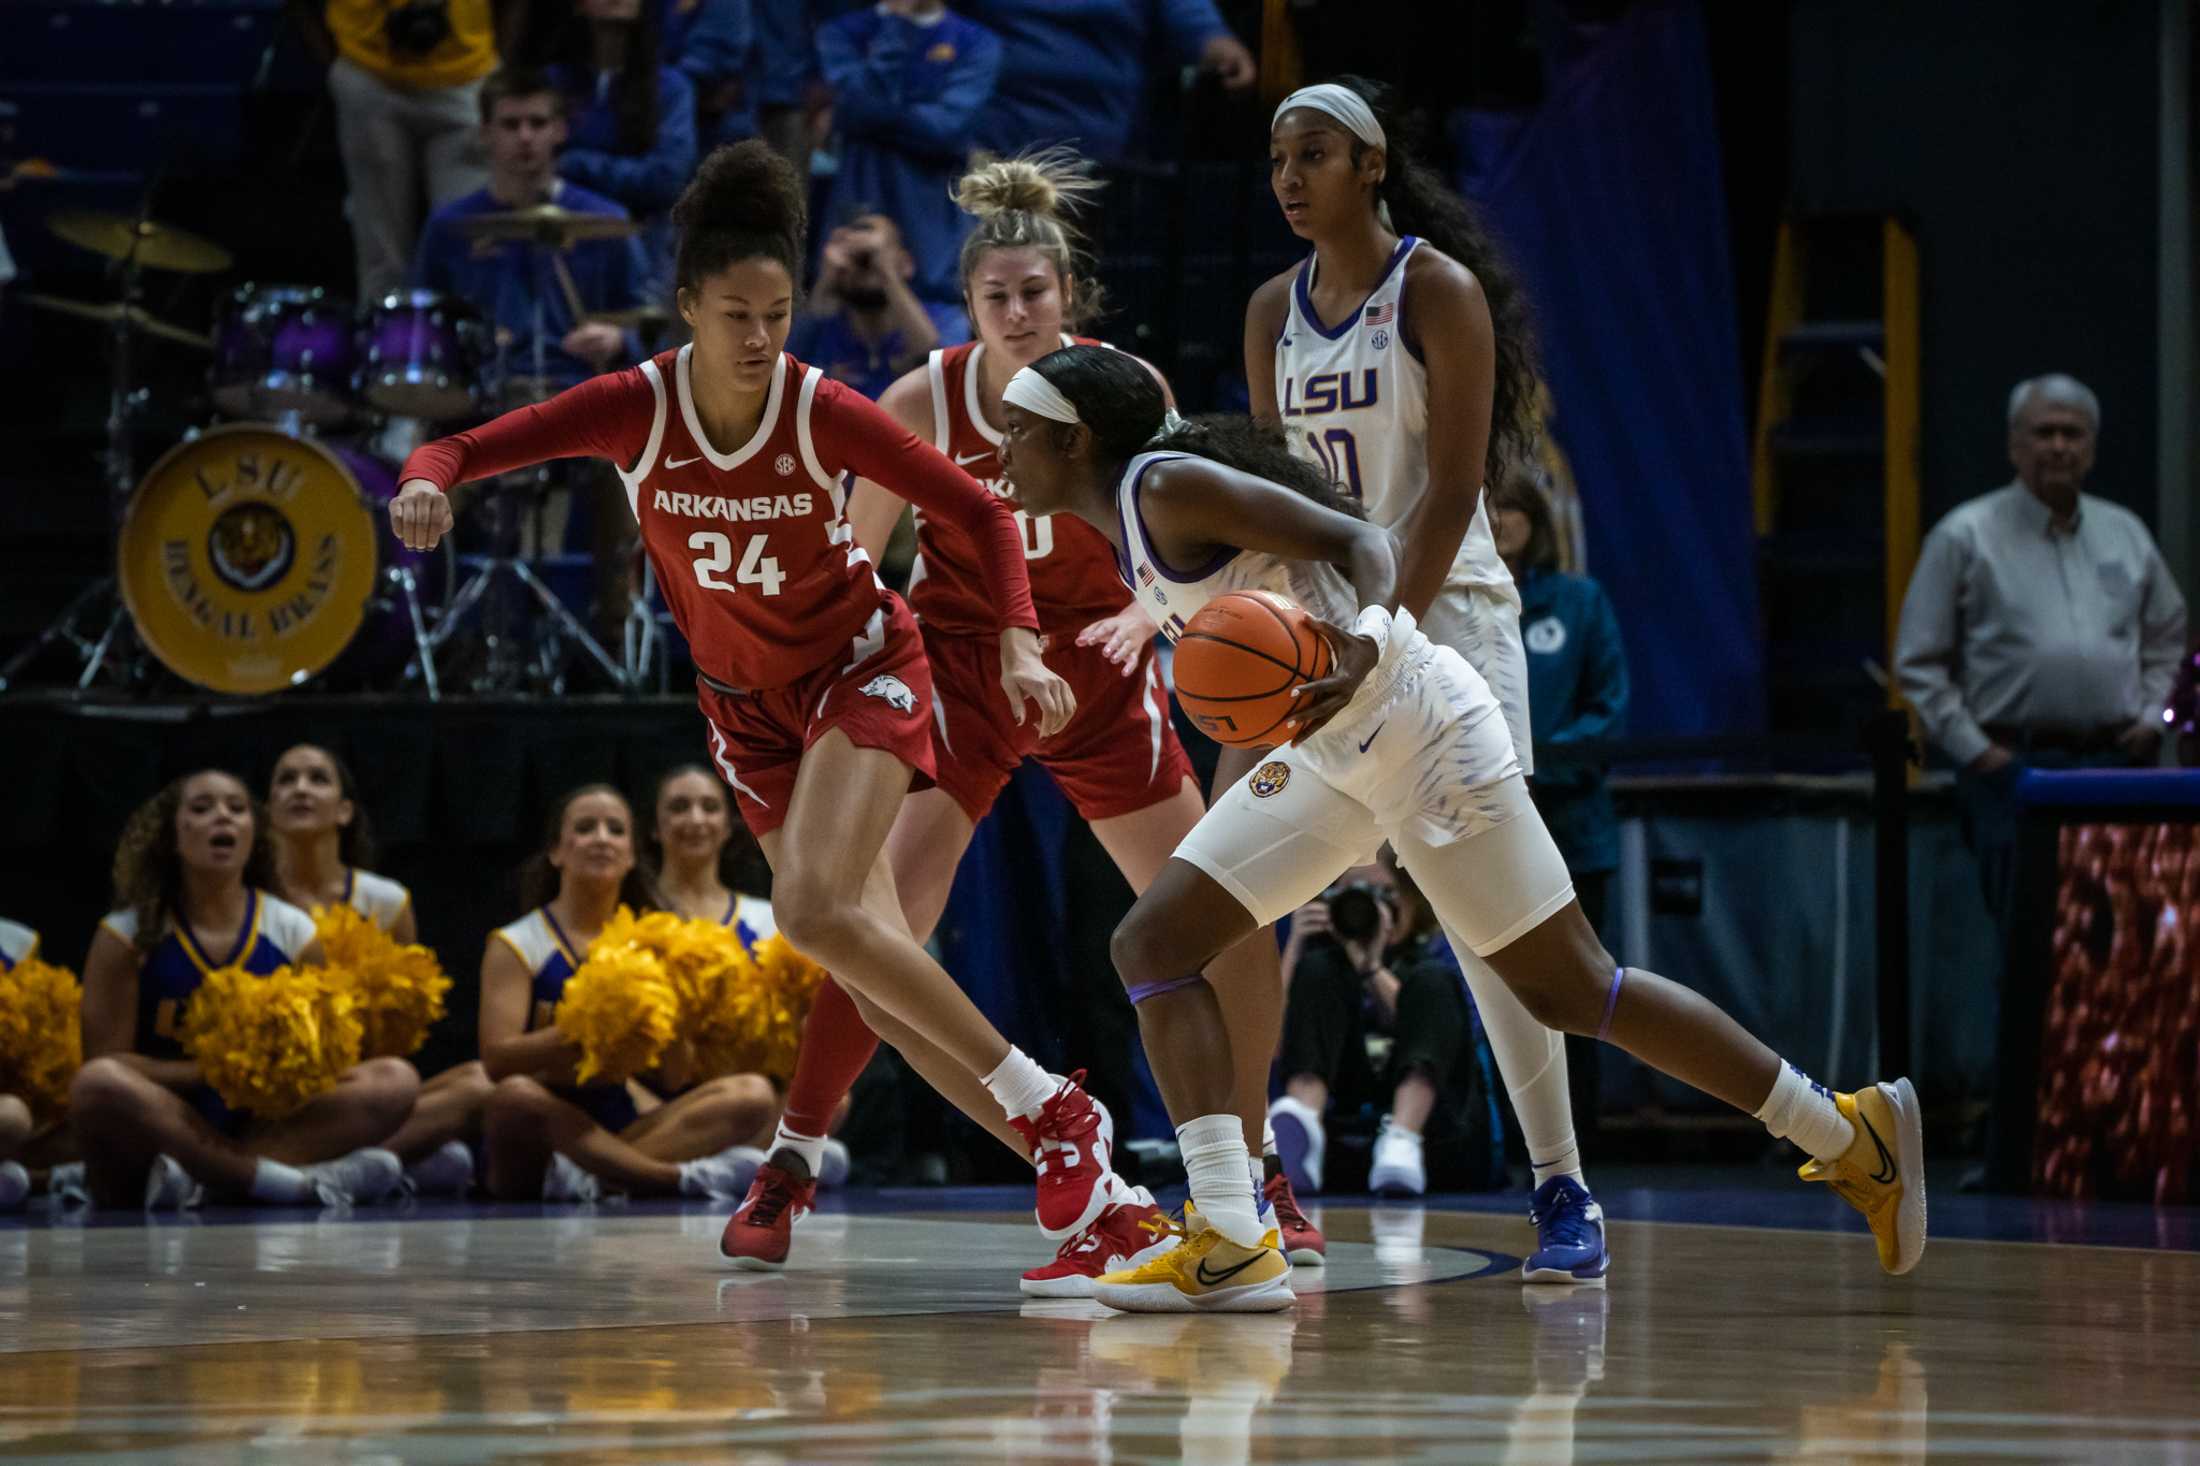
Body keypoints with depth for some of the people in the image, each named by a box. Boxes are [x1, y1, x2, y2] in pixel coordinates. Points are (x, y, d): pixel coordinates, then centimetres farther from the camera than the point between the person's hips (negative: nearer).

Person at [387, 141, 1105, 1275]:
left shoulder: (824, 413, -22)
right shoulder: (636, 407, -18)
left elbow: (980, 512, -14)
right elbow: (469, 449, -20)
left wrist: (1019, 644, -28)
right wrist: (427, 480, -44)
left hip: (860, 669, -3)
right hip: (746, 697, 3)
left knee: (815, 911, -24)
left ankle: (1048, 1110, -15)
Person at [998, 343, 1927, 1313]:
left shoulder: (1172, 488, -17)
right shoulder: (1130, 525, 10)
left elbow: (1359, 541, -26)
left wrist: (1367, 642, -41)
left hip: (1416, 725, -10)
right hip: (1333, 751, 10)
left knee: (1569, 992, -2)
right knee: (1153, 944, -2)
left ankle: (1850, 1134, 11)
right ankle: (1229, 1246, -9)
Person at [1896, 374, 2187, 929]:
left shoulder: (2126, 534, 15)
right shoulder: (1966, 535, 1)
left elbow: (2168, 634, 26)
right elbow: (1919, 662, 1)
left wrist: (2152, 715, 10)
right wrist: (1971, 748, -7)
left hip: (2114, 761, 4)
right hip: (2013, 764, -4)